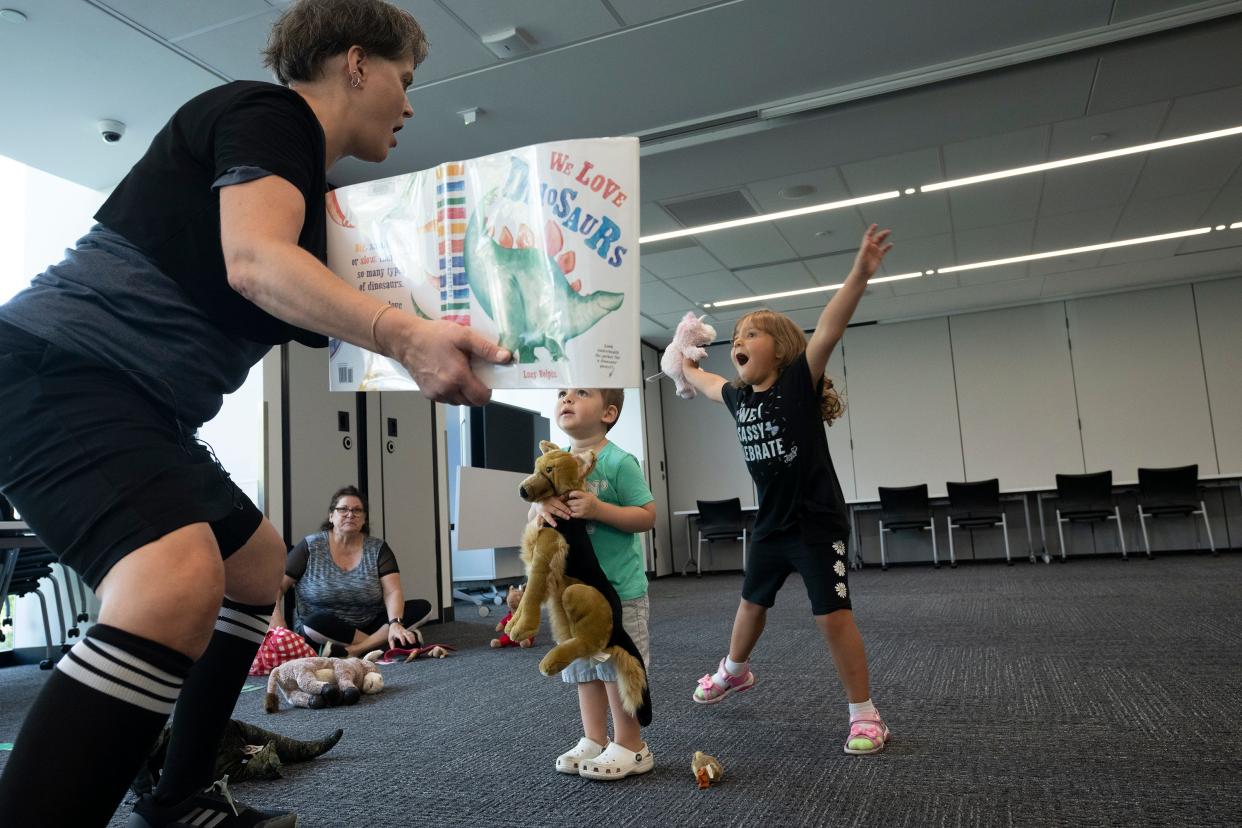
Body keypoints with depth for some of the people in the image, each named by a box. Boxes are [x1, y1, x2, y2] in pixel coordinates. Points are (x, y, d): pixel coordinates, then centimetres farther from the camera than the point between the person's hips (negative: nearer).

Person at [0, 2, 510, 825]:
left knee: (259, 564, 20)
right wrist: (405, 335, -40)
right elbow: (253, 260, -27)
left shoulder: (307, 185, 20)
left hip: (129, 401, 11)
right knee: (179, 586, -33)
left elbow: (327, 317, 29)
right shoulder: (266, 111, -8)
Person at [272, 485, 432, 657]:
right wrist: (276, 619, -19)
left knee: (422, 607, -18)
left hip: (369, 626, 2)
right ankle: (380, 642, -23)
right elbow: (277, 585, -1)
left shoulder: (378, 548, 0)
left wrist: (395, 623, -29)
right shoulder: (310, 546, -2)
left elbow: (393, 592, -10)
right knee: (316, 622, -36)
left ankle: (354, 650, -30)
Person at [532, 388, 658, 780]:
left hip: (618, 588, -6)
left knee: (618, 666, 3)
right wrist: (542, 506, -16)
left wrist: (598, 508, -26)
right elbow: (533, 510, 9)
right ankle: (593, 740, 31)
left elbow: (647, 516, -14)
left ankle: (630, 747, 19)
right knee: (585, 666, 16)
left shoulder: (619, 462, -14)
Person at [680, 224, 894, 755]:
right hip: (770, 524, 7)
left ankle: (865, 714, 12)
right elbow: (702, 380, 25)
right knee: (752, 603, 24)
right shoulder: (738, 396, 2)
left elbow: (829, 328, -30)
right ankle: (734, 671, 49)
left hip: (818, 524, -7)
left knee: (833, 617, -4)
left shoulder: (800, 381, -15)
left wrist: (860, 272, -43)